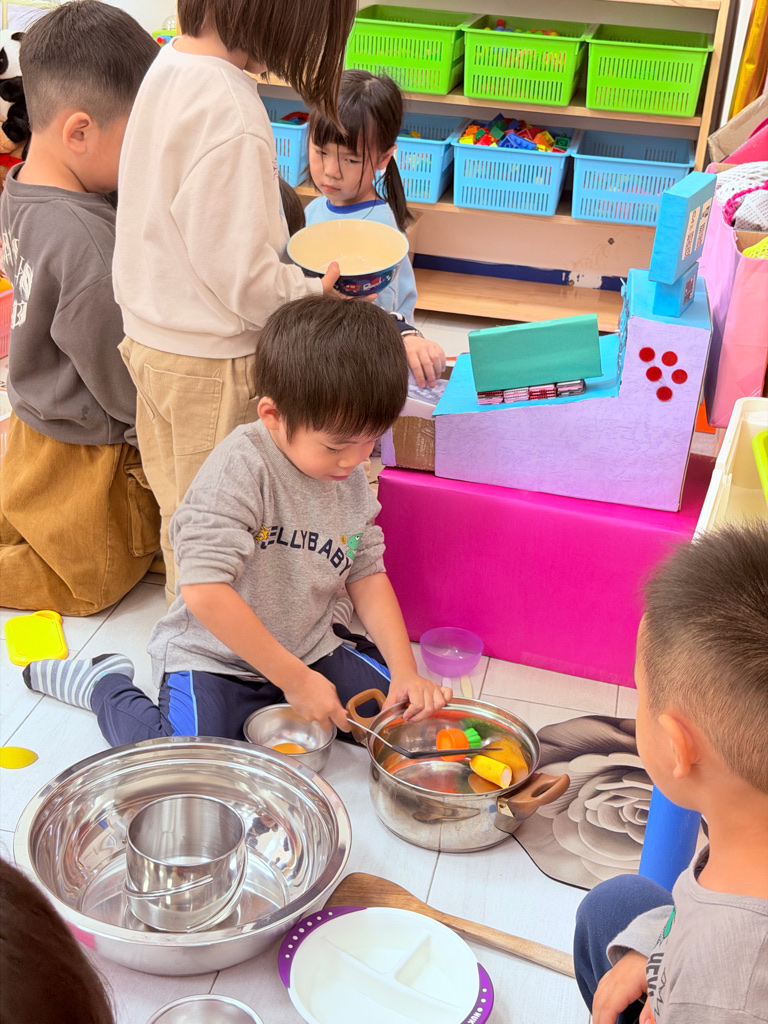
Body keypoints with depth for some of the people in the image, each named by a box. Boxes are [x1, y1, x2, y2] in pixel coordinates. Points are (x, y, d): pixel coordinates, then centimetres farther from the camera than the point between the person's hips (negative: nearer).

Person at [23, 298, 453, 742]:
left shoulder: (352, 479, -2)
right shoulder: (240, 468, -26)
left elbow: (368, 575, 4)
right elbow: (203, 591, -31)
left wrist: (406, 672, -9)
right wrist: (294, 679, -26)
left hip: (310, 647, 7)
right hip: (215, 655, -6)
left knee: (407, 709, -6)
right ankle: (105, 684, 6)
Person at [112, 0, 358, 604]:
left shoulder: (170, 63, 0)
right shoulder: (232, 115, -29)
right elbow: (240, 273, -26)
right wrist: (313, 291, -9)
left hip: (151, 334, 9)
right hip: (210, 360, -9)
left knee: (182, 499, 25)